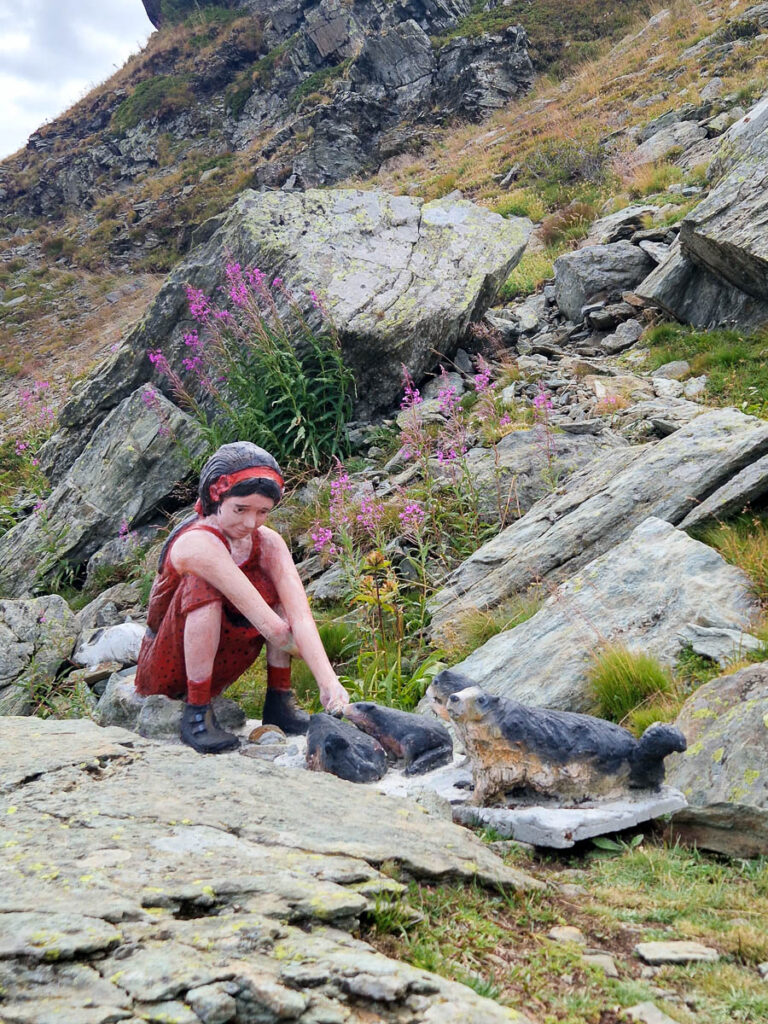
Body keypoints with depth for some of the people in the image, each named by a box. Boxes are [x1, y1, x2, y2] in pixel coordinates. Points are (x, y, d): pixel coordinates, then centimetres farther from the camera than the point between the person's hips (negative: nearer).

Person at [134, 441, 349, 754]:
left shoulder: (268, 544, -9)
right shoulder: (198, 543, -28)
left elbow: (300, 616, -23)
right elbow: (271, 628, -33)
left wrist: (328, 681, -34)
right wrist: (304, 650, -18)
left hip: (212, 670, 6)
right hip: (164, 675, -5)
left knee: (276, 586, -13)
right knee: (204, 586, -32)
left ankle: (279, 702, -9)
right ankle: (196, 714, -25)